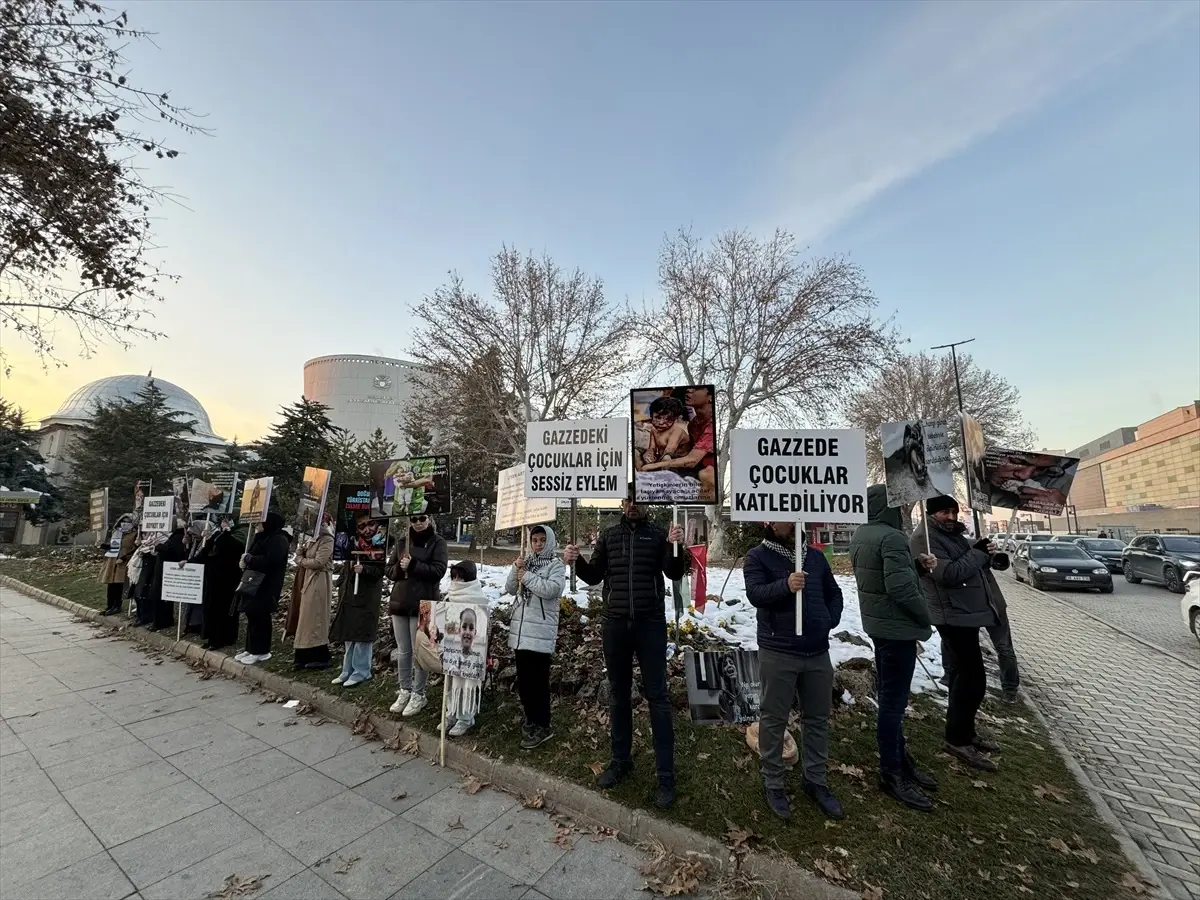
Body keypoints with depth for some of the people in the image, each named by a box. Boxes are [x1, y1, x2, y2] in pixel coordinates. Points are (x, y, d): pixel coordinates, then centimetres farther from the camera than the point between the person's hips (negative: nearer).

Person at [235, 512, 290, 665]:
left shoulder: (279, 540, -14)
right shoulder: (262, 537, 15)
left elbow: (270, 560, -26)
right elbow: (251, 554, 19)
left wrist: (248, 559, -14)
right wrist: (245, 560, -4)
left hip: (266, 585, -9)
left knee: (260, 617, -3)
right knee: (252, 616, 12)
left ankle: (261, 651, 6)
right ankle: (251, 648, 22)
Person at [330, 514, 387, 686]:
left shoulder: (381, 544, -12)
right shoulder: (353, 542, 4)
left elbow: (381, 571, -15)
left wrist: (364, 569, -27)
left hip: (368, 596, -7)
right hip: (349, 592, 7)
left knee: (362, 633, -2)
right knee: (348, 633, 15)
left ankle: (361, 672, 10)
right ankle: (348, 670, 28)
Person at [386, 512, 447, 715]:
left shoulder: (437, 542, -4)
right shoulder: (402, 542, 10)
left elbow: (438, 571, -13)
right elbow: (389, 570, 11)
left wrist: (413, 565, -20)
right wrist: (400, 568, -10)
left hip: (423, 604, -5)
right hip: (399, 602, 5)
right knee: (403, 652, 14)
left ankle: (418, 694, 16)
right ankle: (404, 691, 28)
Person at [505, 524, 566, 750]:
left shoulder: (556, 564, -4)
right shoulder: (526, 562, 13)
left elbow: (552, 590, -20)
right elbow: (510, 589, 9)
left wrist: (527, 576, -13)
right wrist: (516, 569, -7)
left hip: (541, 630, -6)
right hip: (521, 627, 6)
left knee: (537, 679, -2)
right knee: (523, 678, 14)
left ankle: (542, 726, 11)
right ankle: (531, 720, 31)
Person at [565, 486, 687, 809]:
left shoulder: (658, 534, -1)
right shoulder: (608, 535, 7)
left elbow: (675, 573, -10)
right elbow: (594, 576, 8)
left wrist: (677, 548, -29)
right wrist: (577, 561, -12)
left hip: (650, 624, -3)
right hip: (614, 624, 3)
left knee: (657, 696, 3)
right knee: (619, 695, 15)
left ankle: (666, 776, 14)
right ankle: (621, 761, 31)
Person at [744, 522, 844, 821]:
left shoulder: (815, 556, 9)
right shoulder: (757, 557, -8)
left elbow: (834, 593, 18)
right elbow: (754, 593, -22)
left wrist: (831, 620, 2)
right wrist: (785, 585, -38)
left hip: (818, 652, 5)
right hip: (778, 653, -5)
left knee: (818, 718, 17)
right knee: (774, 719, 7)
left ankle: (816, 781, 36)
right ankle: (773, 783, 24)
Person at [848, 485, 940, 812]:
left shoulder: (860, 535, 7)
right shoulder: (891, 537, -23)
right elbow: (901, 588, -26)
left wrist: (916, 563, 4)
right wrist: (925, 617, -9)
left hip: (877, 623, 10)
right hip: (897, 627, -10)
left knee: (888, 696, 20)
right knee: (894, 701, 2)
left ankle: (900, 757, 36)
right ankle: (891, 774, 14)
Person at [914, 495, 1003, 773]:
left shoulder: (954, 535, 15)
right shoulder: (925, 539, -17)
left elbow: (972, 567, 20)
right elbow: (949, 574, -26)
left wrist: (985, 554, 0)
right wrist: (978, 553, -16)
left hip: (967, 614, 10)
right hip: (954, 616, -10)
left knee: (964, 674, 18)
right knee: (974, 677, -8)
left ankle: (964, 730, 32)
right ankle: (958, 740, 3)